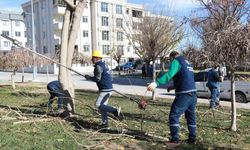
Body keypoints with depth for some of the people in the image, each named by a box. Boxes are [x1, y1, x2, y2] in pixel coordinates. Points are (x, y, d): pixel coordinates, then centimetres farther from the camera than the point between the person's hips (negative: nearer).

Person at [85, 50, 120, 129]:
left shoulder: (98, 66, -13)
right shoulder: (103, 64, 17)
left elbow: (97, 78, -19)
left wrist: (88, 77, -4)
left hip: (105, 89, -10)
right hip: (109, 87, 10)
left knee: (98, 105, -8)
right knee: (102, 105, 13)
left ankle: (115, 111, -12)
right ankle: (105, 123, 17)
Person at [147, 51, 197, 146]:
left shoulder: (176, 61, -6)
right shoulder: (186, 63, 22)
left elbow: (169, 74, -25)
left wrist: (156, 83, -35)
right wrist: (173, 87, 32)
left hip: (184, 95, -9)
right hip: (193, 93, 9)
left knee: (174, 115, -4)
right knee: (191, 116, 18)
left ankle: (174, 140, -4)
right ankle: (192, 139, 26)